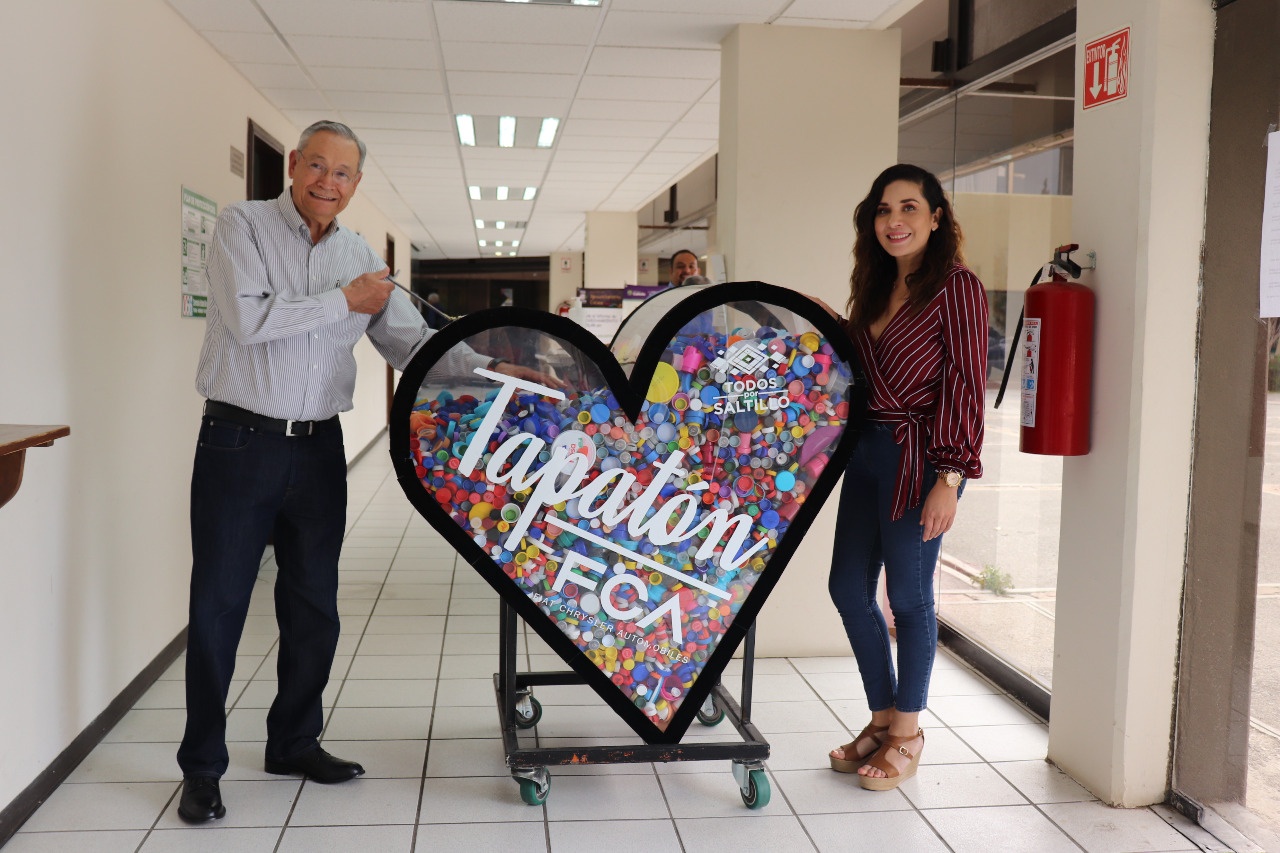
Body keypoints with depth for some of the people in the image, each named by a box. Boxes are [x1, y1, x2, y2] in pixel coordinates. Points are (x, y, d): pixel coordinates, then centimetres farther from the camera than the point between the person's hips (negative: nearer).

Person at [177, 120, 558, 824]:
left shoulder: (360, 257, 10)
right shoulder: (243, 225, -4)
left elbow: (411, 342, 9)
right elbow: (249, 321, -19)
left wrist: (491, 369, -3)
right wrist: (346, 300, -12)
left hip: (318, 448, 5)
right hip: (239, 442, -5)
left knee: (313, 606, 12)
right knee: (218, 604, 2)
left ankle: (294, 743, 29)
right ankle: (201, 766, 16)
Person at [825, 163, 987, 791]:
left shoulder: (956, 286, -10)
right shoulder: (877, 288, 14)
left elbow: (965, 387, -14)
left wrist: (949, 479, -18)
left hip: (919, 459, -8)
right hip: (868, 451, 8)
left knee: (908, 596, 3)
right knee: (849, 587, 11)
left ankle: (906, 736, 21)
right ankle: (883, 718, 29)